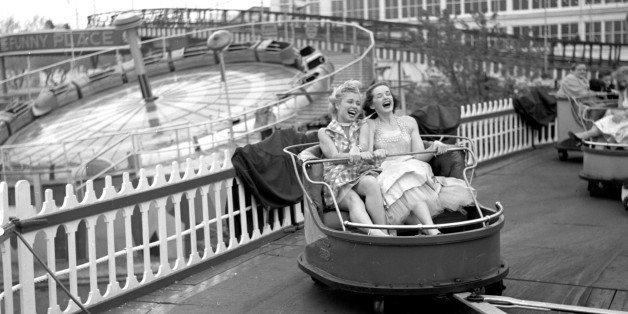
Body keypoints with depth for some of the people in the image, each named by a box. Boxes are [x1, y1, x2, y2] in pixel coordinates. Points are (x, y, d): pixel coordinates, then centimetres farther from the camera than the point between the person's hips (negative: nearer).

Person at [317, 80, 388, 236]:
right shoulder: (325, 132, 15)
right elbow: (334, 156, -3)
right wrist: (359, 155, -23)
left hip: (364, 174, 2)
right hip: (339, 181, -2)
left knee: (371, 184, -35)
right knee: (354, 201, -35)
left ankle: (384, 233, -44)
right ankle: (376, 235, -61)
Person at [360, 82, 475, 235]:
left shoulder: (408, 122, 20)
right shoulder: (368, 126, 13)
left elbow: (420, 156, 9)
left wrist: (434, 147, -10)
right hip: (386, 176, -3)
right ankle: (433, 233, -48)